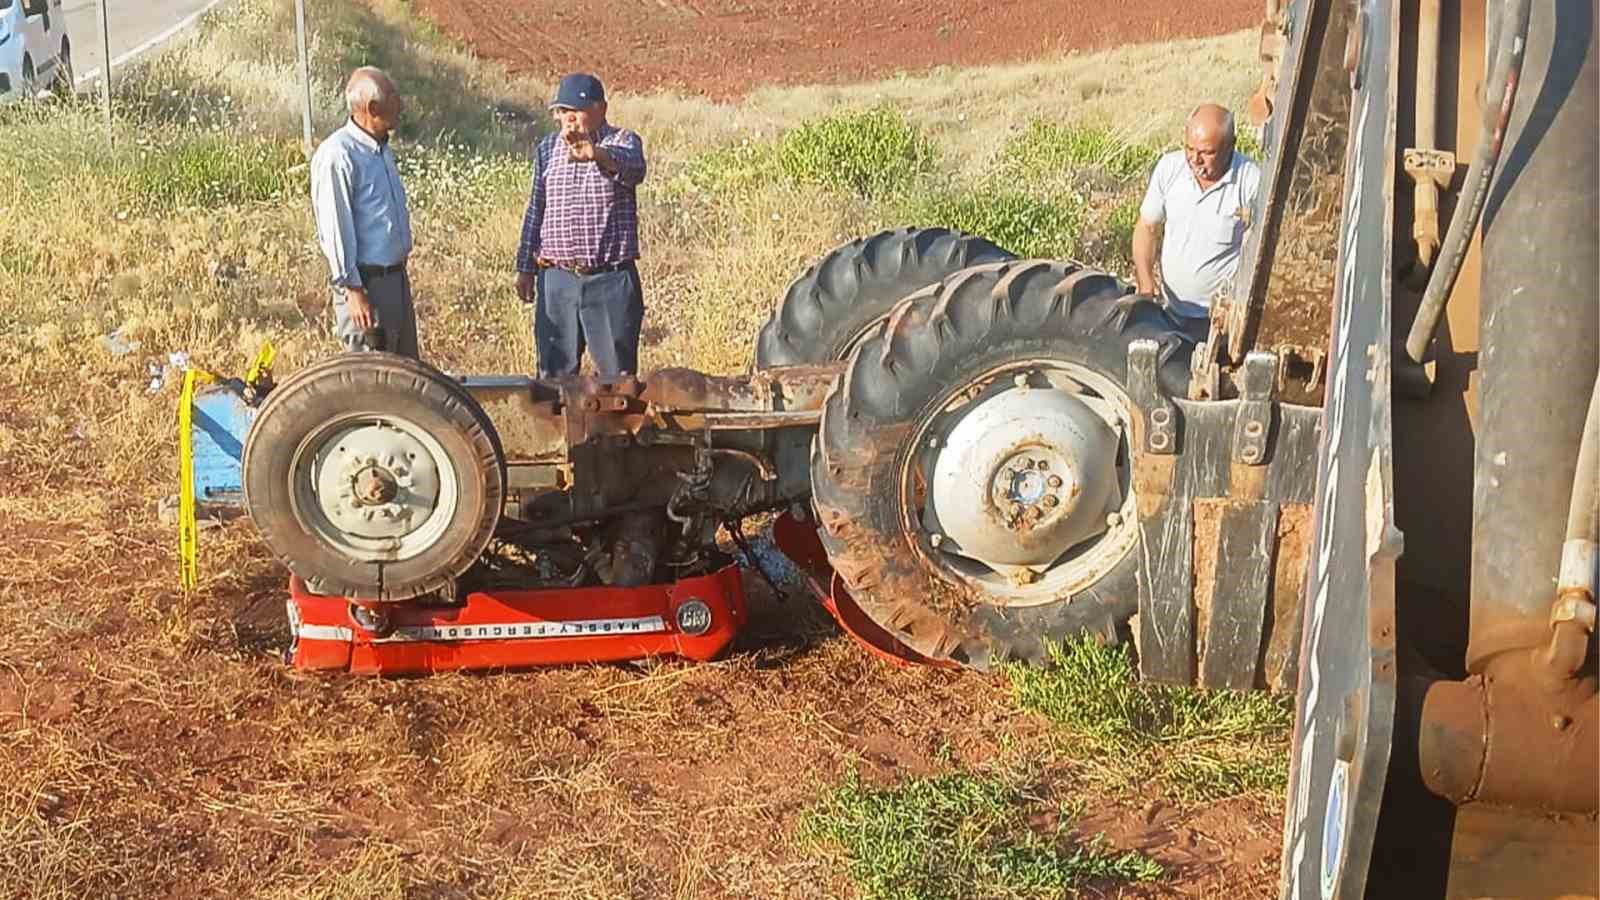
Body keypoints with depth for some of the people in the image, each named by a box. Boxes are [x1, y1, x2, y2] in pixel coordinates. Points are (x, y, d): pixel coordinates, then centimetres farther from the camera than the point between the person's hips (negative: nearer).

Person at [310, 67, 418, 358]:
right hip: (367, 282, -9)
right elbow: (335, 230, -19)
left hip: (395, 277, 9)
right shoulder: (337, 155, -17)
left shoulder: (383, 150, 12)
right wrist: (352, 290, -20)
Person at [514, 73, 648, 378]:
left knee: (618, 374, 5)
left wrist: (596, 154, -50)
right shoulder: (547, 148, 11)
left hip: (611, 280, -3)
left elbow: (633, 169, -28)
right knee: (553, 374, 9)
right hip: (557, 279, 4)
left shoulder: (623, 142, -3)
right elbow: (535, 210, 17)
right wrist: (525, 267, 13)